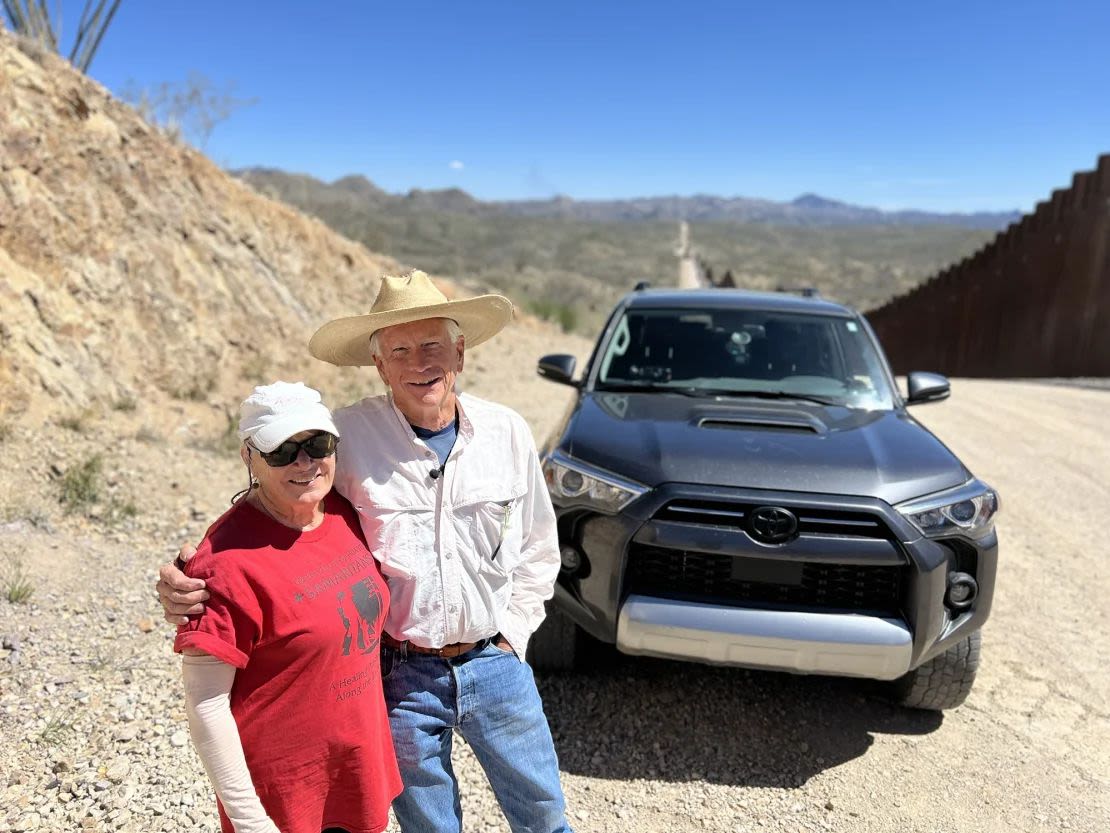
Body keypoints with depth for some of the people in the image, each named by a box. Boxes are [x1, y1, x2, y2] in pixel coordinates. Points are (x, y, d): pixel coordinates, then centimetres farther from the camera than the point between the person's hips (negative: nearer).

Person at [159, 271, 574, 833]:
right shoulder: (348, 436, -14)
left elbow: (539, 549, 6)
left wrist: (511, 635, 0)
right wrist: (188, 584, -25)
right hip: (400, 675, -2)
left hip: (494, 663, 2)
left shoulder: (507, 433, -5)